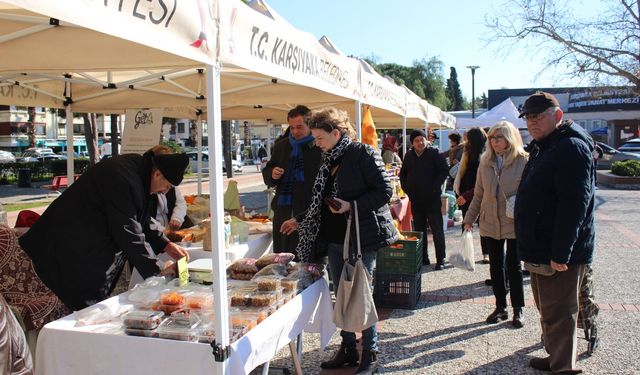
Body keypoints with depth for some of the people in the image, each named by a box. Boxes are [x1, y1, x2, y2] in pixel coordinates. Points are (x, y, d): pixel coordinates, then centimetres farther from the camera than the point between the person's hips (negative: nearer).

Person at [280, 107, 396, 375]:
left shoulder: (363, 154, -11)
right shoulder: (329, 161, 12)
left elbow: (385, 191, -15)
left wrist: (352, 206, -22)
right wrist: (299, 221, 21)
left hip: (362, 237, -8)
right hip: (336, 238, 8)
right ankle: (347, 349, 28)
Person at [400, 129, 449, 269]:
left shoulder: (434, 154, -5)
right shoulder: (409, 155, 10)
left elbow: (444, 171, -7)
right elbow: (403, 174, 20)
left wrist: (435, 187, -14)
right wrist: (406, 189, 7)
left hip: (432, 198, -5)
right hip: (416, 199, 5)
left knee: (437, 229, -2)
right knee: (419, 229, 11)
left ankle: (441, 259, 4)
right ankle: (423, 258, 21)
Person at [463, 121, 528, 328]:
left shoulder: (523, 161, -8)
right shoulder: (486, 162, 5)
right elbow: (478, 194, 10)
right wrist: (469, 218, 8)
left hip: (514, 224, -4)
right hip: (490, 223, 4)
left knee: (514, 267, 6)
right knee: (495, 266, 11)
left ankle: (518, 309, 22)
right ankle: (500, 307, 25)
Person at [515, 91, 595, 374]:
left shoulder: (571, 147, -17)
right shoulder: (541, 147, 16)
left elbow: (574, 203, -25)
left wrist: (561, 253, -26)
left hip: (558, 254, -10)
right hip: (541, 250, 10)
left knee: (558, 313, -1)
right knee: (548, 309, 20)